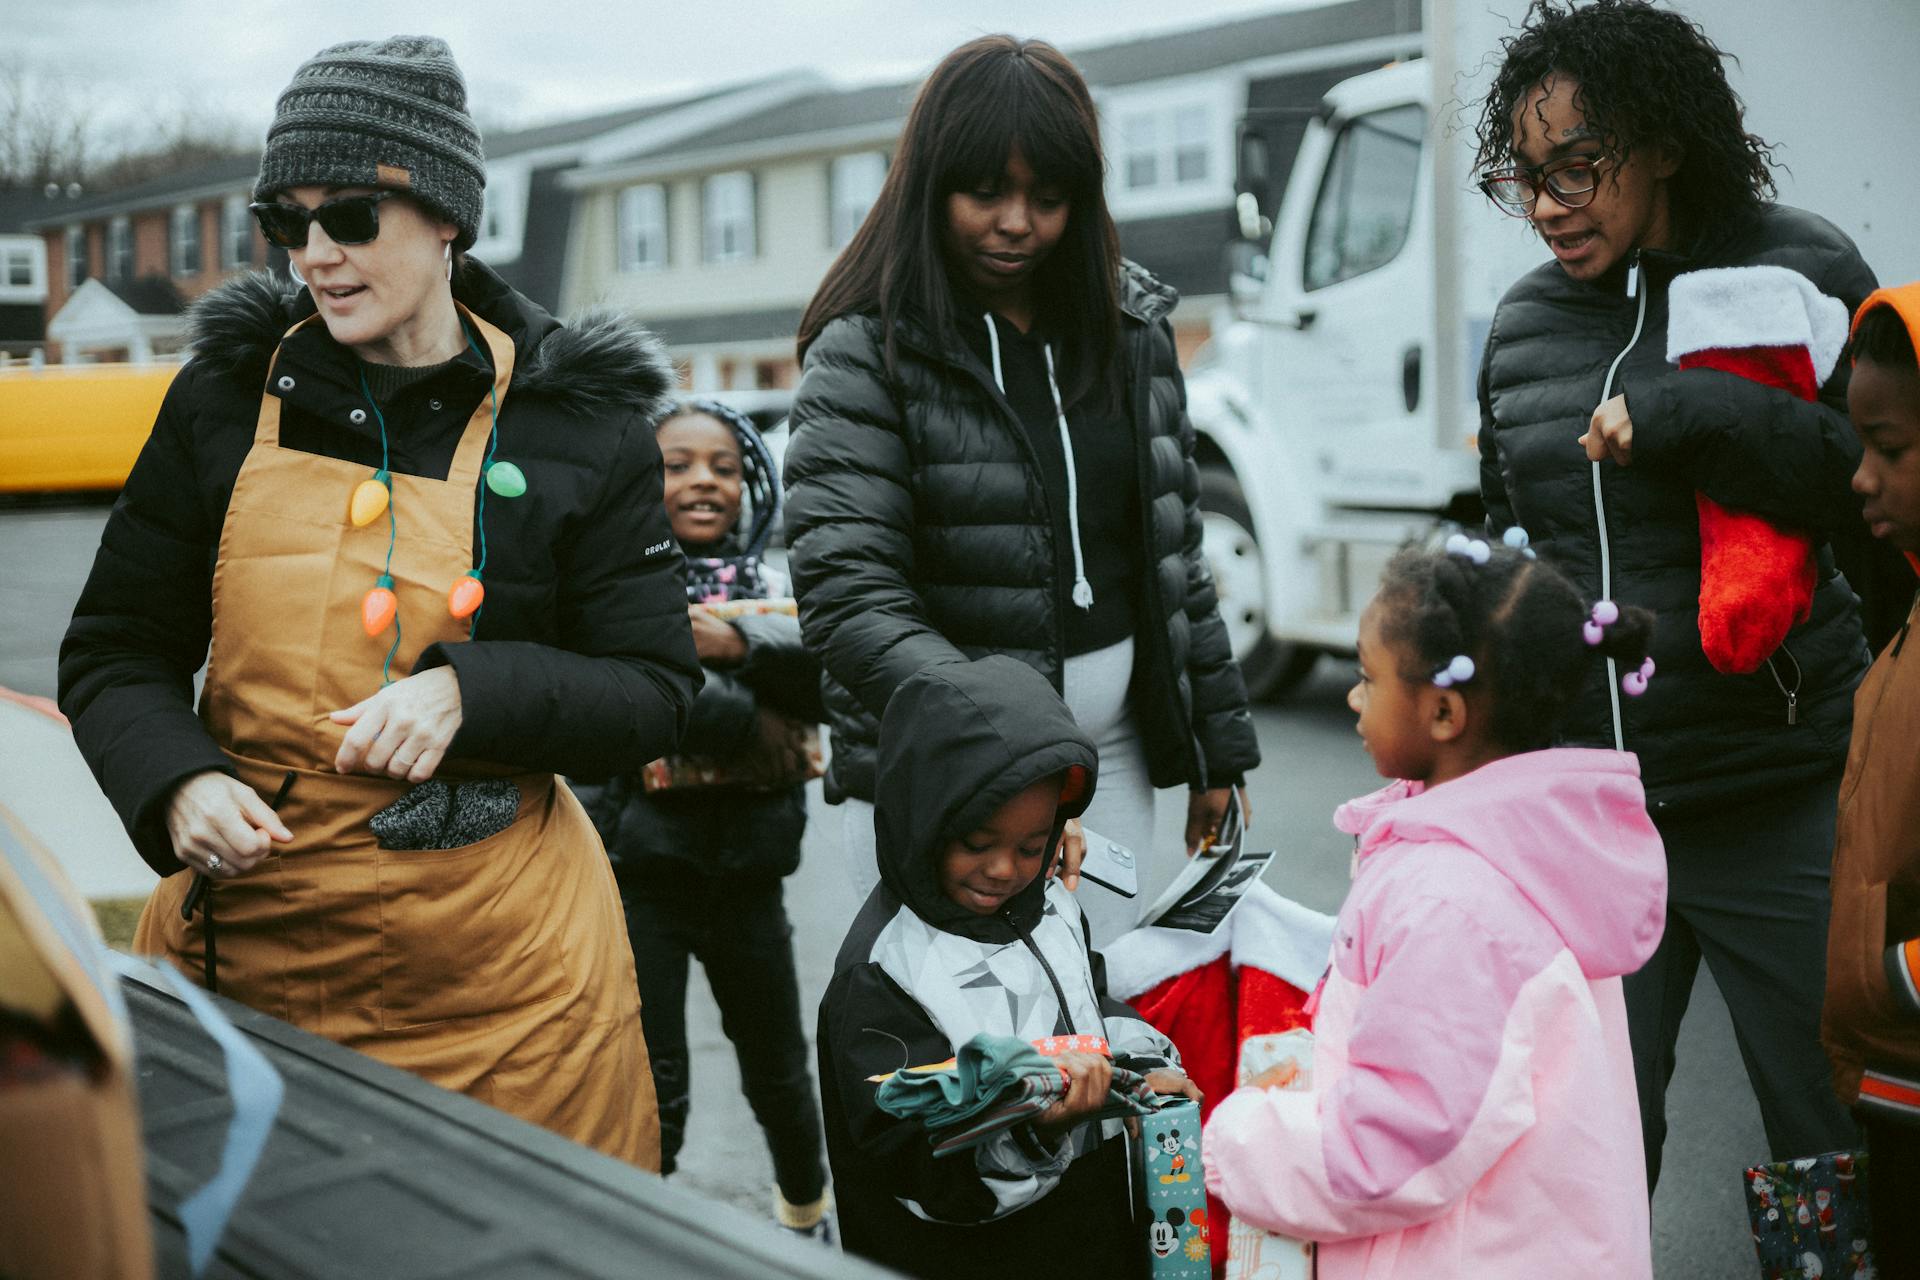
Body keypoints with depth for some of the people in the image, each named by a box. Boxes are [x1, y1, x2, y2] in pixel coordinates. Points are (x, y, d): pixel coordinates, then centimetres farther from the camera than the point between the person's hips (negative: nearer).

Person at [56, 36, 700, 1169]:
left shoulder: (579, 426, -2)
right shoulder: (227, 398, 4)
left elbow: (656, 693, -2)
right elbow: (114, 652, 9)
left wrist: (469, 690, -19)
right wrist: (176, 783, -11)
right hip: (246, 939, 2)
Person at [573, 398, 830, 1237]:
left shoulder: (774, 585, 7)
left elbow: (825, 682, -9)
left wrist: (740, 644, -24)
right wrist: (743, 726, -18)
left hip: (747, 863, 4)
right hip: (641, 861, -4)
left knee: (778, 1069, 19)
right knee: (652, 1083, 1)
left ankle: (806, 1208, 42)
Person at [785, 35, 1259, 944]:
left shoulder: (1131, 326, 8)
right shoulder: (863, 353, -8)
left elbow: (1174, 556, 14)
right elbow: (848, 600, -18)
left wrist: (1219, 750, 14)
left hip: (1109, 748, 5)